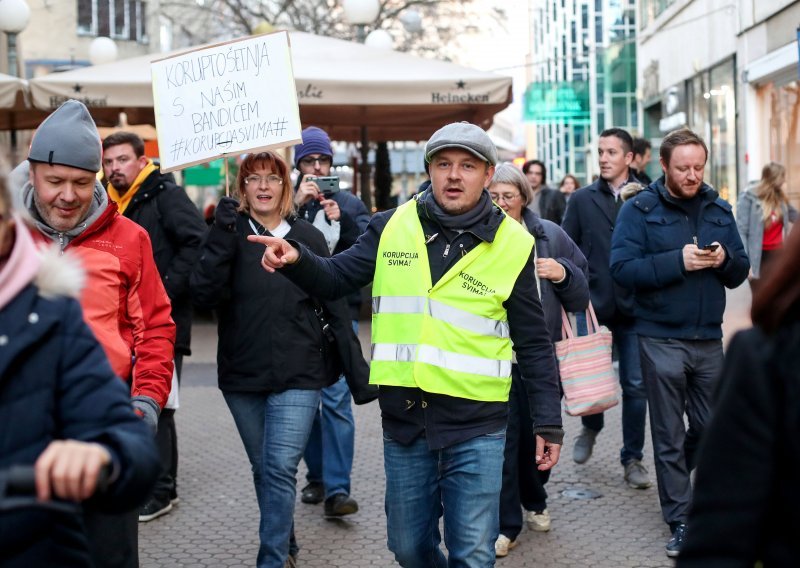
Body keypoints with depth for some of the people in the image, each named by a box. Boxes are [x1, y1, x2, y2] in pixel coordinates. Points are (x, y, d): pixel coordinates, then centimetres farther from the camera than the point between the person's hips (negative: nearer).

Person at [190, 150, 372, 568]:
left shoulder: (309, 238, 2)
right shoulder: (230, 234, 1)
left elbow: (335, 308, 4)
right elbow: (204, 293, -13)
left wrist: (357, 368, 0)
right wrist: (222, 235, -22)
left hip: (298, 376, -2)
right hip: (242, 375, 2)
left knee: (281, 468, -12)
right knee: (263, 470, 13)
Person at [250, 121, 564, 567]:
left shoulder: (513, 245, -3)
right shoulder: (393, 227, 3)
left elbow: (534, 343, 1)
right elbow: (336, 278, 6)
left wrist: (548, 423, 0)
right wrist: (297, 259, -15)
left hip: (476, 428, -3)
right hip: (404, 418, 3)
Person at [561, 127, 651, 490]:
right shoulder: (582, 199, 5)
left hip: (635, 309, -1)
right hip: (593, 307, 1)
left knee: (635, 385, 3)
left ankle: (632, 459, 17)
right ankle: (590, 427, 35)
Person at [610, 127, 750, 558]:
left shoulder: (718, 210, 9)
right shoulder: (640, 209, -4)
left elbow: (740, 272, 11)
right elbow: (622, 268, -14)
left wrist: (725, 260, -11)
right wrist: (678, 261, -22)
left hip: (708, 339, 4)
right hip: (661, 340, -4)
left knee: (709, 429, 13)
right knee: (669, 436, 3)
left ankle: (675, 478, 40)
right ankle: (680, 521, 14)